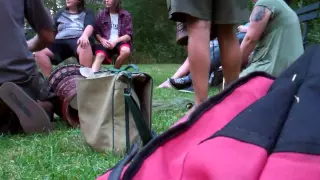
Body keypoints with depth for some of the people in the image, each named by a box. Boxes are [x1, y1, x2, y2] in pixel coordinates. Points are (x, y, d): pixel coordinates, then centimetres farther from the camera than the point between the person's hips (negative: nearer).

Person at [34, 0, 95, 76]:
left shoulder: (87, 12, 18)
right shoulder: (60, 13, 30)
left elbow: (90, 26, -2)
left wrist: (84, 36, -26)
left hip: (78, 40, -4)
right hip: (60, 41, 4)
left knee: (84, 46, -42)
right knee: (39, 51, -22)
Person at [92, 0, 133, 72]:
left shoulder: (126, 15, 2)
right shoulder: (101, 14, 9)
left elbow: (129, 35, -3)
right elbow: (96, 32, 9)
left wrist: (115, 41, -17)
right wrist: (102, 40, -13)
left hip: (120, 42, -1)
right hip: (106, 43, 1)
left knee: (126, 51, -34)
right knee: (99, 55, -30)